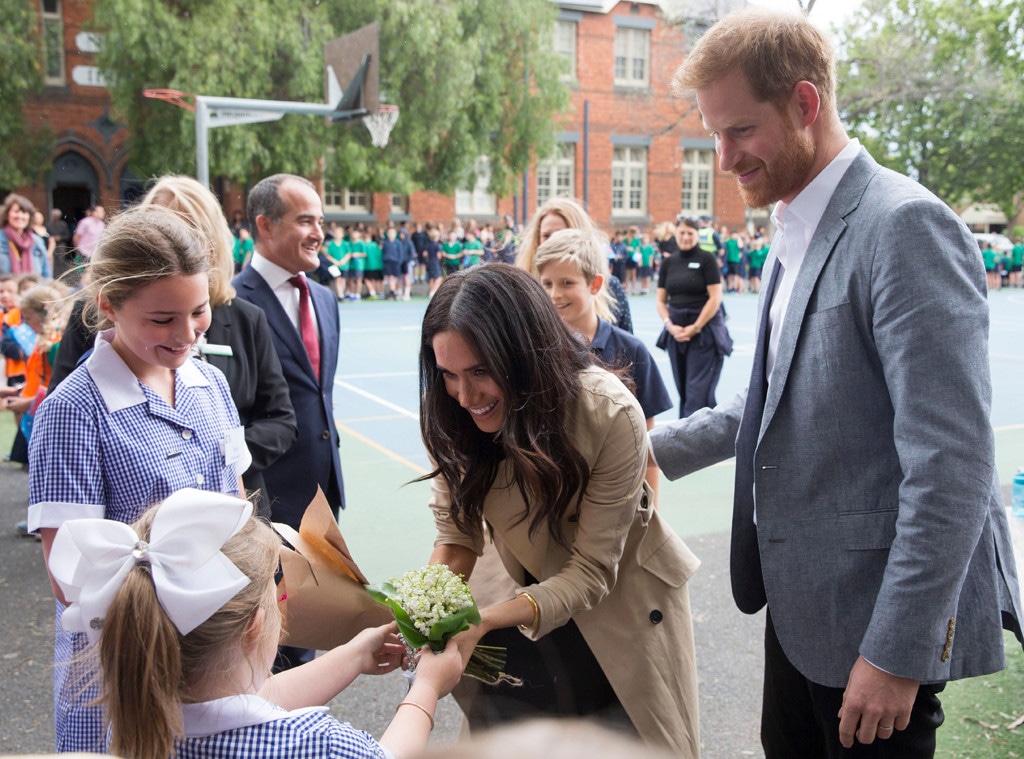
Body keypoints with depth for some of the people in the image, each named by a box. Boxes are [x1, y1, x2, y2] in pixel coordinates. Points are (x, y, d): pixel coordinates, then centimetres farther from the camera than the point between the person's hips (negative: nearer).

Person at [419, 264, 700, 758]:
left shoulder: (611, 415, -31)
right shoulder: (453, 416, -19)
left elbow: (590, 573, -27)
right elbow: (456, 533, -10)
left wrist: (487, 619, -40)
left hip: (619, 602, -2)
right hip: (530, 595, 3)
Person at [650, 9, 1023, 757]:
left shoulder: (905, 226, -20)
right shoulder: (797, 237, 9)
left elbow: (953, 464, -24)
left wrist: (896, 652, -22)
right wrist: (658, 448, 11)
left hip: (879, 616, -9)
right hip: (802, 602, 9)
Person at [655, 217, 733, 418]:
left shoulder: (706, 259, -4)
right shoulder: (668, 263, 8)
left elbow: (715, 298, -9)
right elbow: (660, 300, 9)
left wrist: (695, 328, -11)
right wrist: (669, 325, -6)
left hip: (704, 329, -5)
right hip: (676, 331, 5)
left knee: (698, 390, -7)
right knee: (682, 389, 9)